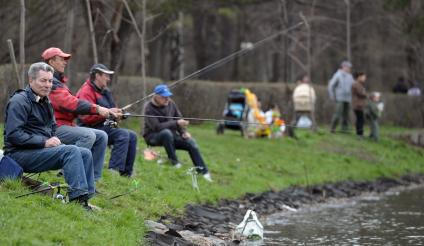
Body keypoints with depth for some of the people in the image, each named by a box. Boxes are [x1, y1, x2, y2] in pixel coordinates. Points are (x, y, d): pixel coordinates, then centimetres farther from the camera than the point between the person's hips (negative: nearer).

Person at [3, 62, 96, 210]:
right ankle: (77, 195, -32)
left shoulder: (45, 102, 19)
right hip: (20, 154, -9)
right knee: (71, 151, -26)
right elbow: (13, 135, -20)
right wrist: (44, 142, -21)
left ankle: (87, 196, -10)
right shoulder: (19, 101, -11)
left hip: (41, 149, 9)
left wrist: (54, 140, 6)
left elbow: (52, 128, 31)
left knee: (85, 153, -7)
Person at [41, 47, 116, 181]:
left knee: (101, 136, 2)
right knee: (88, 135, -29)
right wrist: (96, 109, -24)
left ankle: (93, 179, -3)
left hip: (66, 125, 10)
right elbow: (69, 104, -21)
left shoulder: (58, 81, 24)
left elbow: (71, 103, 14)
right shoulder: (50, 82, -11)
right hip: (54, 128, -10)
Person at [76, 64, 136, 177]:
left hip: (104, 127, 10)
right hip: (92, 129, -10)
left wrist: (117, 113, 4)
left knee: (132, 136, 4)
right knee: (123, 134, -25)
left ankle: (127, 172, 2)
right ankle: (114, 169, -31)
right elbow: (86, 117, -25)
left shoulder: (104, 91, 18)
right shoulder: (87, 91, -14)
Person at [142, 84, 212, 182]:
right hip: (153, 137, -6)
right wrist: (176, 123, -32)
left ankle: (204, 172, -6)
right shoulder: (149, 108, -18)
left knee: (191, 143, -12)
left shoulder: (170, 103, 0)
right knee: (167, 132, -38)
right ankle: (174, 163, -28)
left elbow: (179, 118, 10)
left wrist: (183, 132, -9)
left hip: (170, 136, 6)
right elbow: (156, 127, -28)